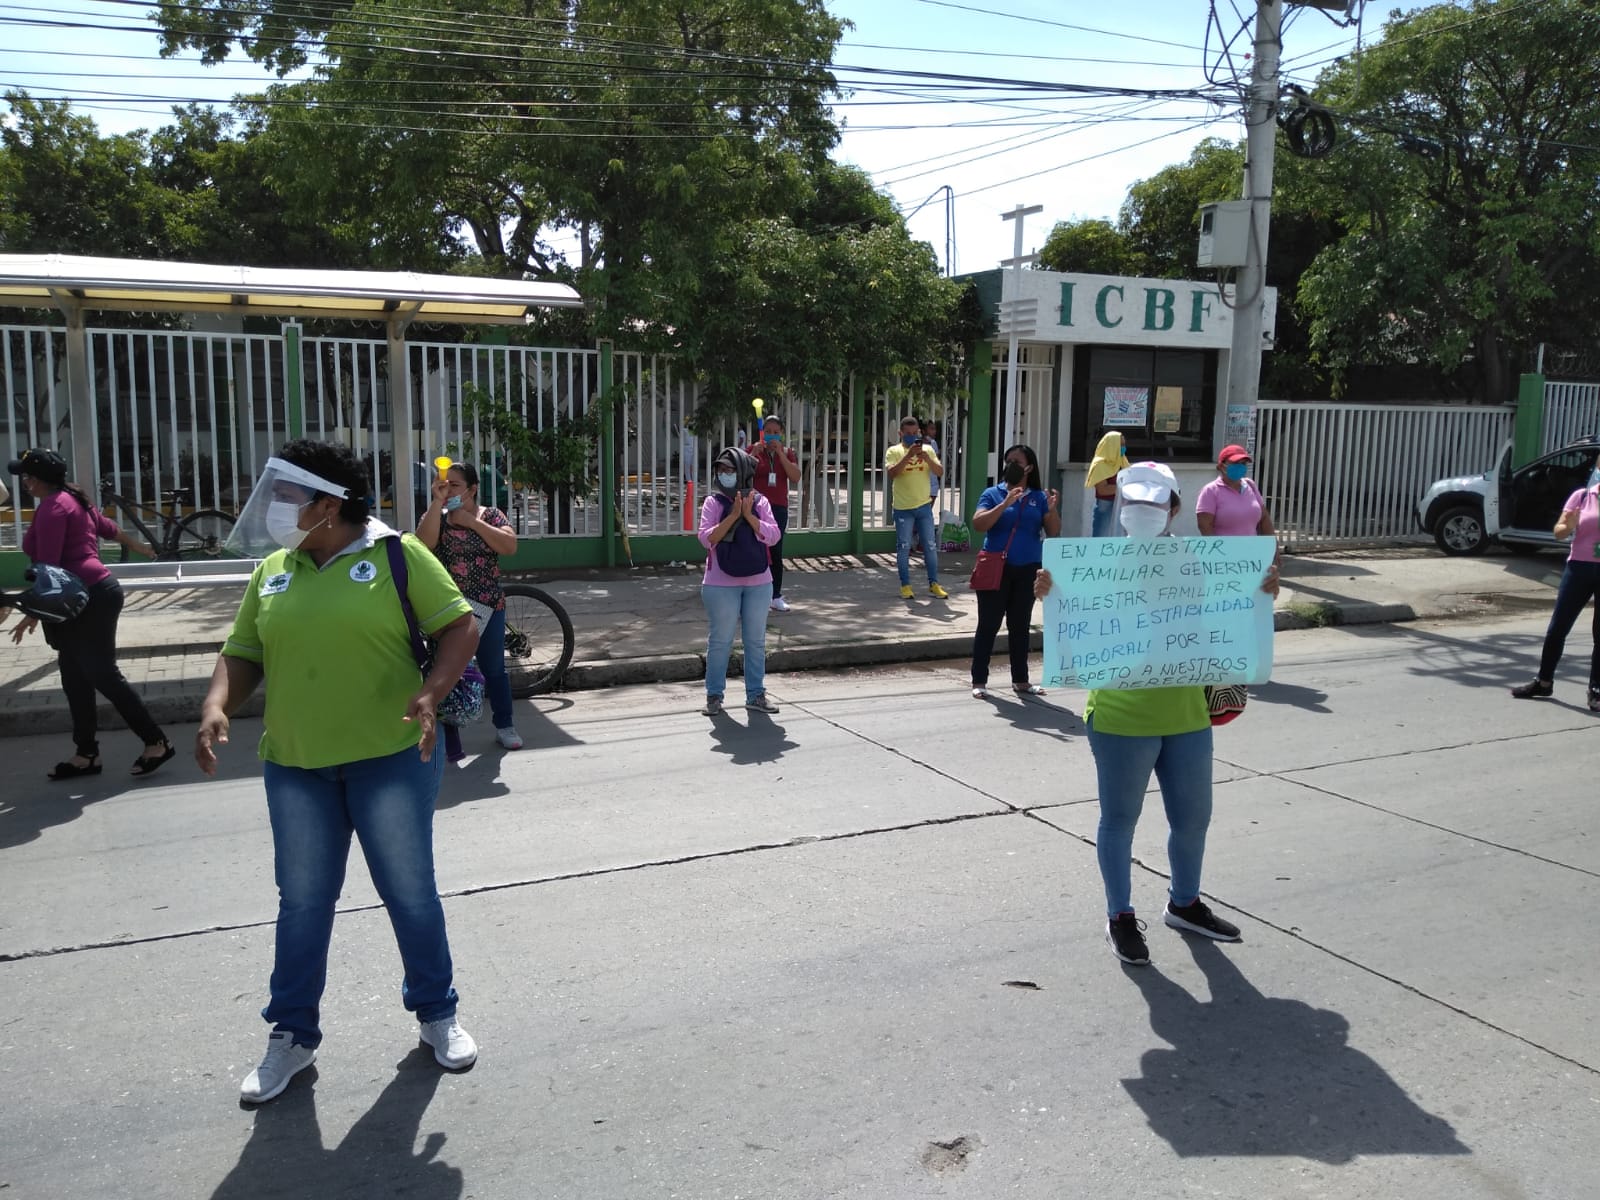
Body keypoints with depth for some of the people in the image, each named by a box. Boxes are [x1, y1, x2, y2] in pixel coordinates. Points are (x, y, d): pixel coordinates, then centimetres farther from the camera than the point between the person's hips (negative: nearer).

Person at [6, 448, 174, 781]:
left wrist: (35, 613, -23)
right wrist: (137, 546, 51)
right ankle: (86, 755, 17)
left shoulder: (51, 506, -14)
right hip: (90, 597, 10)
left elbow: (48, 566, -21)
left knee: (104, 675, -6)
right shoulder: (72, 499, 15)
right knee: (76, 680, 12)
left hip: (88, 599, -10)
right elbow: (108, 527, 33)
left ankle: (156, 742, 0)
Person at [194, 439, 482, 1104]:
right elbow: (242, 652, 11)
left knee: (410, 893, 8)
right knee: (301, 904, 13)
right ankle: (292, 1035, 29)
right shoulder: (272, 571, 7)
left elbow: (459, 626, -7)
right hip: (295, 767, 4)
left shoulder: (397, 556, -7)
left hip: (392, 759, -4)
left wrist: (430, 694, -21)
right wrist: (216, 706, -7)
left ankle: (437, 1013, 28)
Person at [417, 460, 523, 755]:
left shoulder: (490, 514, 2)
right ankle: (448, 737, 9)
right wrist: (437, 501, -21)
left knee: (494, 669, 13)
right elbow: (423, 543, -20)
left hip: (488, 606, 1)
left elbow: (510, 546, -14)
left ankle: (504, 726, 28)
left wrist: (472, 521, -15)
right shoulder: (435, 516, 1)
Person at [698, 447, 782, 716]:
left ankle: (756, 694, 21)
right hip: (721, 584, -2)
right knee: (720, 641, 4)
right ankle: (714, 695, 14)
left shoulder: (760, 502, 2)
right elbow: (707, 538, -13)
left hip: (758, 582, 2)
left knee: (756, 641, 10)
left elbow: (772, 536, -7)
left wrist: (749, 515, -17)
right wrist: (732, 516, -20)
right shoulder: (713, 502, -4)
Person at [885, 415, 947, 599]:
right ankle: (905, 586, 10)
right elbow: (892, 473, -17)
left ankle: (934, 584, 14)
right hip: (903, 508, -3)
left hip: (924, 506, 3)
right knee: (903, 548, 1)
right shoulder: (894, 451, -2)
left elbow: (940, 472, -1)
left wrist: (927, 458, -17)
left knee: (931, 546, 5)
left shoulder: (927, 450, 7)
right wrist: (908, 455, -26)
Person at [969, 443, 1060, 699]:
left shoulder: (1039, 498, 5)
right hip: (996, 569, -3)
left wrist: (1053, 509, -16)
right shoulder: (993, 494, -1)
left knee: (1020, 626, 11)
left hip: (1027, 571, 3)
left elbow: (1053, 533, 2)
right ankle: (979, 681, 6)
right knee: (988, 625, 0)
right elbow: (978, 524, -16)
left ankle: (1020, 681, 20)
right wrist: (1006, 503, -24)